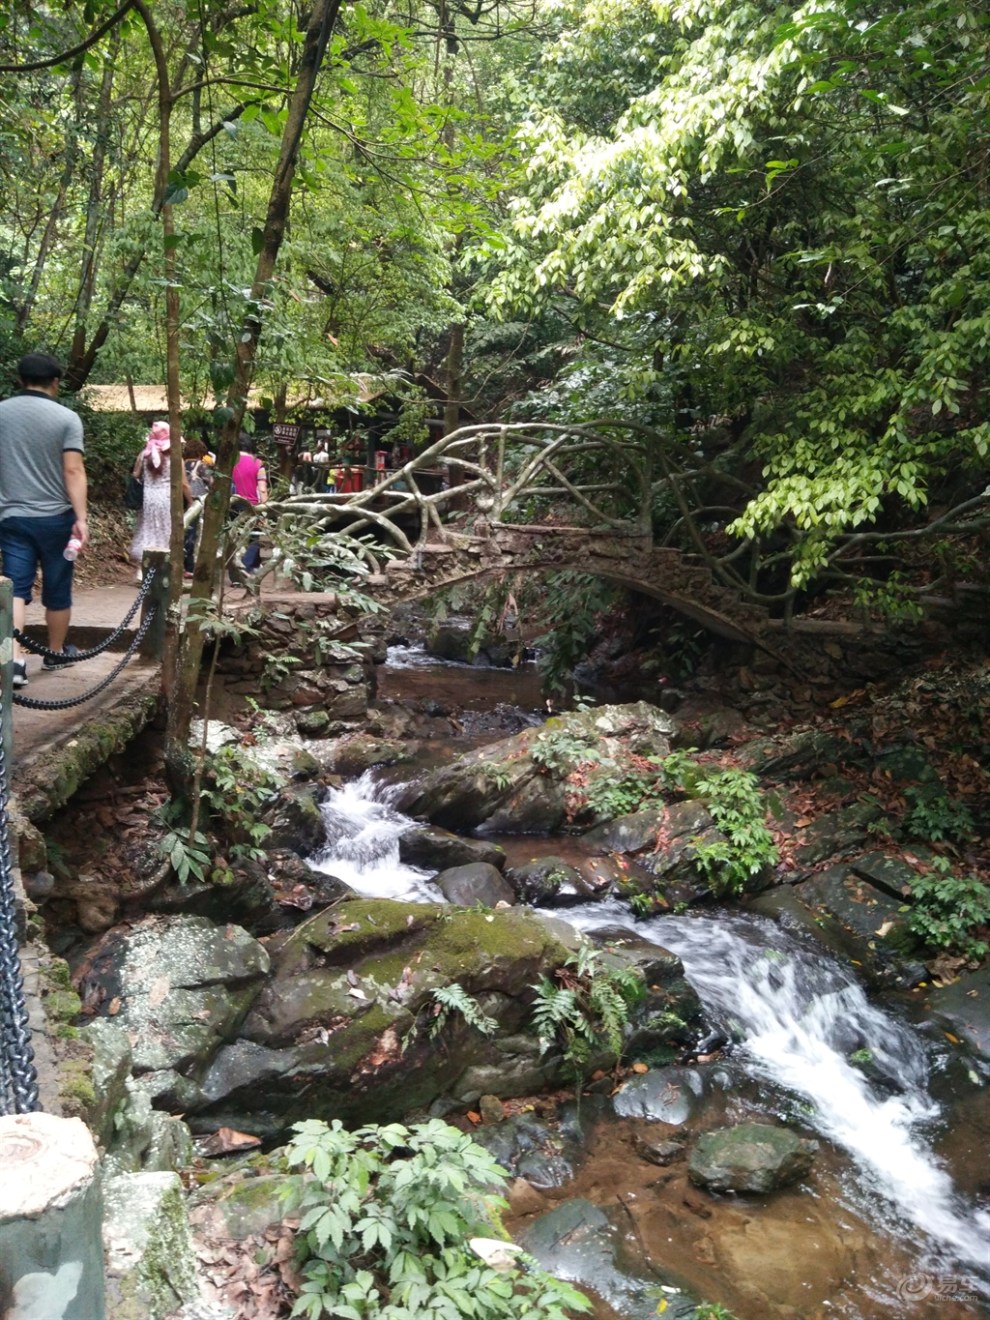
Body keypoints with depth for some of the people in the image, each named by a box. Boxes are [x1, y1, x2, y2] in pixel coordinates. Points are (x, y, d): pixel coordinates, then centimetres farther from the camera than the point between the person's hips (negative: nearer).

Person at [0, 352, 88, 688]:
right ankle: (56, 652, 27)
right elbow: (74, 471, -14)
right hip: (56, 517, -2)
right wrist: (81, 518, -16)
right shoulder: (66, 418, -6)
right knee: (57, 590, 12)